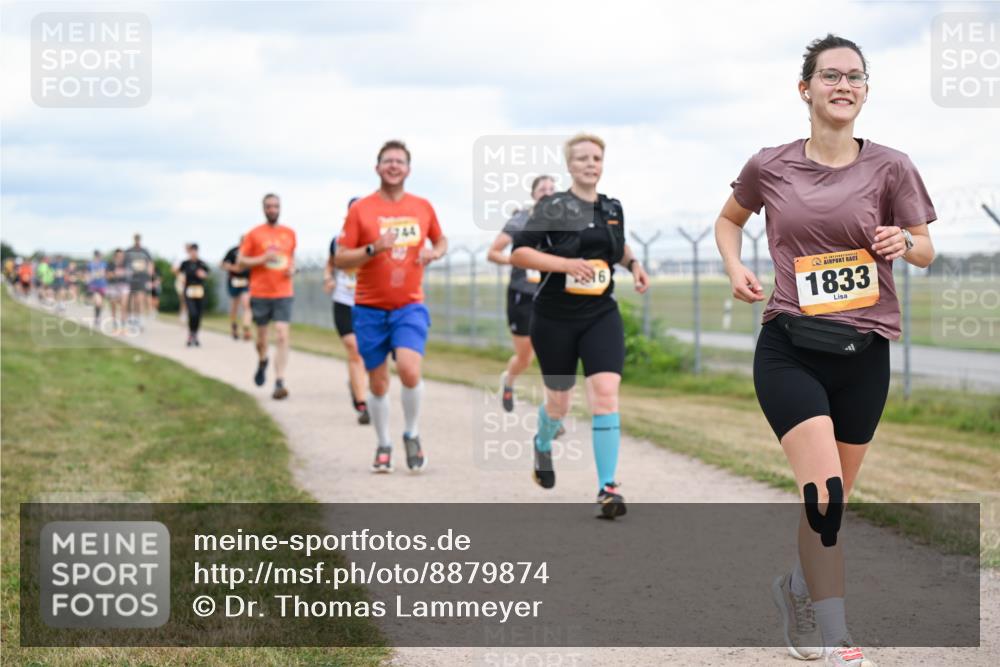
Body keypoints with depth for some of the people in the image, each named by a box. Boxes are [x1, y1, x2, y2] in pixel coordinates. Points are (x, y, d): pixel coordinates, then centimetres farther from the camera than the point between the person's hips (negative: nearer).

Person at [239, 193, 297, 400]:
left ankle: (279, 383, -15)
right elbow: (240, 261, 1)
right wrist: (262, 259, -14)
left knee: (282, 337, -12)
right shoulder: (254, 234, 1)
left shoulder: (289, 233, 10)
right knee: (261, 338, 11)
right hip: (260, 293, -1)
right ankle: (262, 362, 44)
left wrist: (292, 268, 3)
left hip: (284, 293, 1)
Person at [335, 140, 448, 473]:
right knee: (378, 382, 5)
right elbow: (340, 260, -4)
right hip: (370, 308, 0)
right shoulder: (360, 209, -3)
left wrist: (434, 252, -1)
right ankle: (383, 445, 24)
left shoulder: (422, 207, 5)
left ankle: (412, 435, 4)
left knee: (409, 370, -19)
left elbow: (440, 240, 22)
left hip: (410, 306, 0)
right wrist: (374, 248, -20)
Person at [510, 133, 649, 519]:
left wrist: (632, 264, 8)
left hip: (601, 316, 2)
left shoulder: (613, 209, 8)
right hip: (555, 319, -2)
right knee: (559, 401, 11)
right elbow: (518, 253, -14)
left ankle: (607, 487, -15)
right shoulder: (553, 207, -7)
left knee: (605, 392, -16)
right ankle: (543, 445, 48)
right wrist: (565, 263, -25)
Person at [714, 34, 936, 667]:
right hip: (789, 348, -2)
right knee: (824, 495, -17)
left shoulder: (889, 167, 0)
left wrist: (904, 242, -15)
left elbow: (926, 251, 8)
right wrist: (736, 268, 0)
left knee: (834, 501, 12)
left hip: (863, 353, 2)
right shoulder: (770, 167, 0)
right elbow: (728, 219, 19)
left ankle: (798, 587, 41)